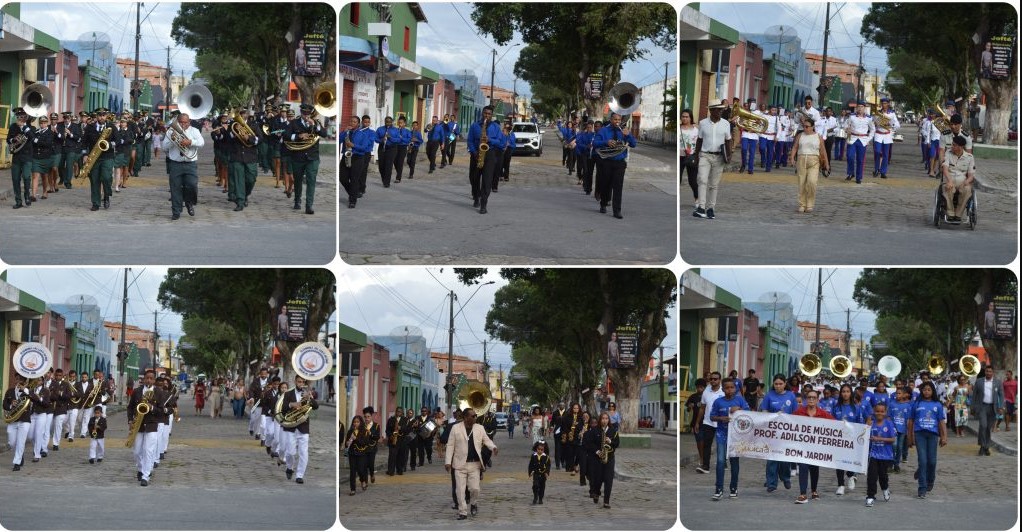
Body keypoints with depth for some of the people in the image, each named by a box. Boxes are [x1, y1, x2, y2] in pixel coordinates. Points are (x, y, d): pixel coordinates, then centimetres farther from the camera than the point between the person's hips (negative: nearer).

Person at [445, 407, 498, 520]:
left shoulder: (479, 428, 6)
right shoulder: (456, 428, -1)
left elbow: (486, 440, 14)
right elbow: (450, 445, 2)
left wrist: (493, 447, -9)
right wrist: (448, 461, -3)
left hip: (474, 464, 1)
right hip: (460, 464, -1)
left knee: (475, 488, -4)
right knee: (460, 489, -2)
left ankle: (474, 504, 26)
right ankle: (463, 512, 7)